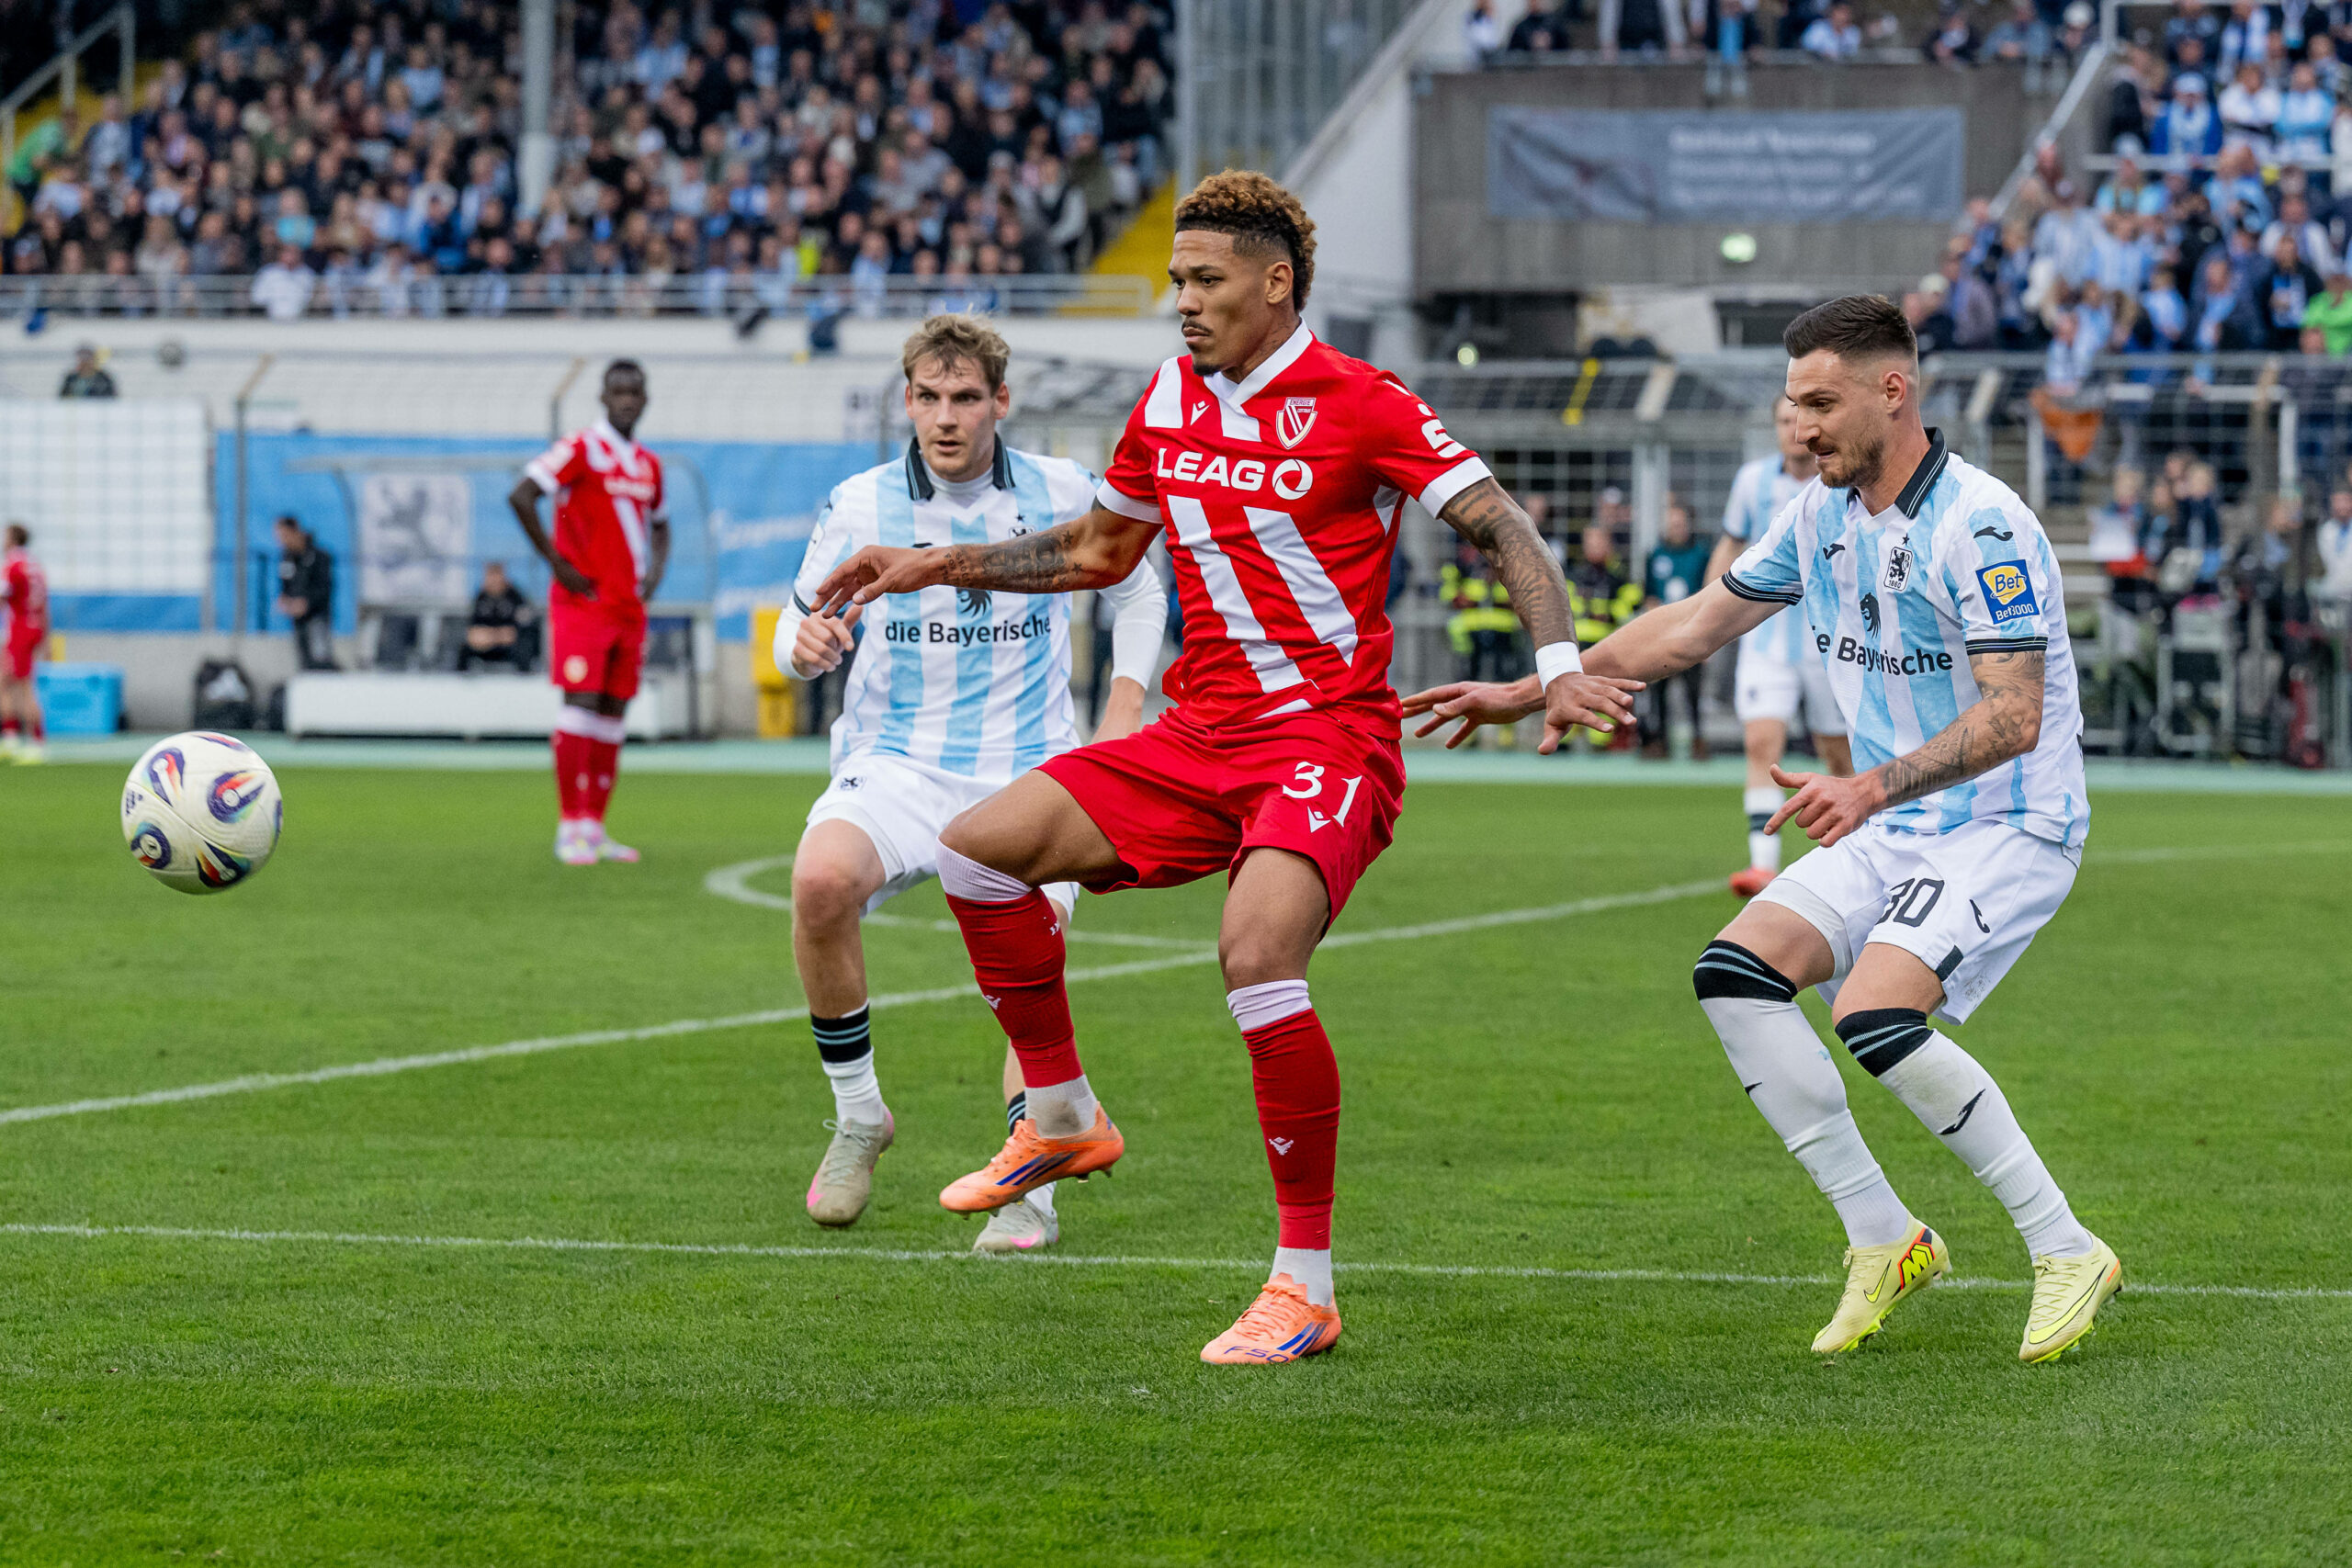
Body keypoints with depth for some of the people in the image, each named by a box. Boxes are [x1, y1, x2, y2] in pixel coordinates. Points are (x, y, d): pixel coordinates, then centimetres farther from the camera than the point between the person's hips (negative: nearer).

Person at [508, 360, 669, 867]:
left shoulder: (648, 465, 14)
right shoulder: (582, 449, -8)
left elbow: (659, 525, 31)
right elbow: (521, 496, -17)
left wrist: (655, 572, 11)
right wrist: (558, 564, -15)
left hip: (629, 606, 7)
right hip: (583, 601, -7)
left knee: (612, 714, 7)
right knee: (581, 705, -11)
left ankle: (595, 828, 10)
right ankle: (571, 829, -9)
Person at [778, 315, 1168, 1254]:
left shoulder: (1062, 495, 3)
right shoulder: (860, 507, 1)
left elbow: (1136, 590, 20)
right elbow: (803, 628, 10)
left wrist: (1124, 713, 8)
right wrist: (805, 642, -15)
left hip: (1029, 772, 0)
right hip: (895, 763, 0)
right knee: (821, 880, -30)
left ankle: (1030, 1192, -6)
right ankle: (857, 1116, -11)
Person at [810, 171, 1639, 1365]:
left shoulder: (1357, 405, -9)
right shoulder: (1172, 397, 11)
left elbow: (1501, 529, -11)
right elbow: (1100, 547, 27)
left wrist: (1557, 666, -26)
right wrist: (938, 567, 21)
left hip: (1328, 735, -7)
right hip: (1198, 735, 7)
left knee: (1255, 954, -30)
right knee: (980, 848, -6)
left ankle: (1305, 1286, -21)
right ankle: (1061, 1120, 13)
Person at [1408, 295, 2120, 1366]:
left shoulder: (1980, 528, -20)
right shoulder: (1822, 514, 6)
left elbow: (2013, 715, -27)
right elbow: (1694, 624, 16)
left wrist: (1872, 788, -38)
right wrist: (1531, 693, 14)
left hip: (2011, 826, -8)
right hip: (1892, 831, 8)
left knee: (1875, 1016, -27)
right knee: (1737, 972, -9)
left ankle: (2066, 1253, -13)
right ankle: (1883, 1240, -2)